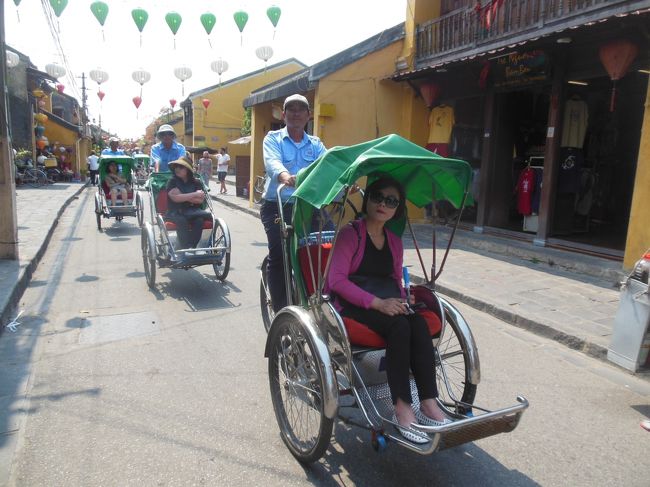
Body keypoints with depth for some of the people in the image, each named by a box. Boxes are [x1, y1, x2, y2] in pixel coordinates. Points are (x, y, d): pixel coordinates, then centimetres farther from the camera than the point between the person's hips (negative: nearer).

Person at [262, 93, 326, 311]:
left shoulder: (315, 144, 15)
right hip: (276, 206, -2)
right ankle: (281, 310, 4)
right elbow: (272, 162, -17)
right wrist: (285, 176, -42)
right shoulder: (273, 138, 5)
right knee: (278, 255, -11)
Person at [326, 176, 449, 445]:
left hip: (388, 301, 6)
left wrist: (399, 300, -3)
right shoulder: (350, 234, -6)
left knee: (419, 324, -23)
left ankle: (428, 403, -21)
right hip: (351, 303, -6)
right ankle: (402, 408, -24)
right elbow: (337, 280, -15)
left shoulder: (394, 242, 14)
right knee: (399, 327, -30)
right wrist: (377, 303, -23)